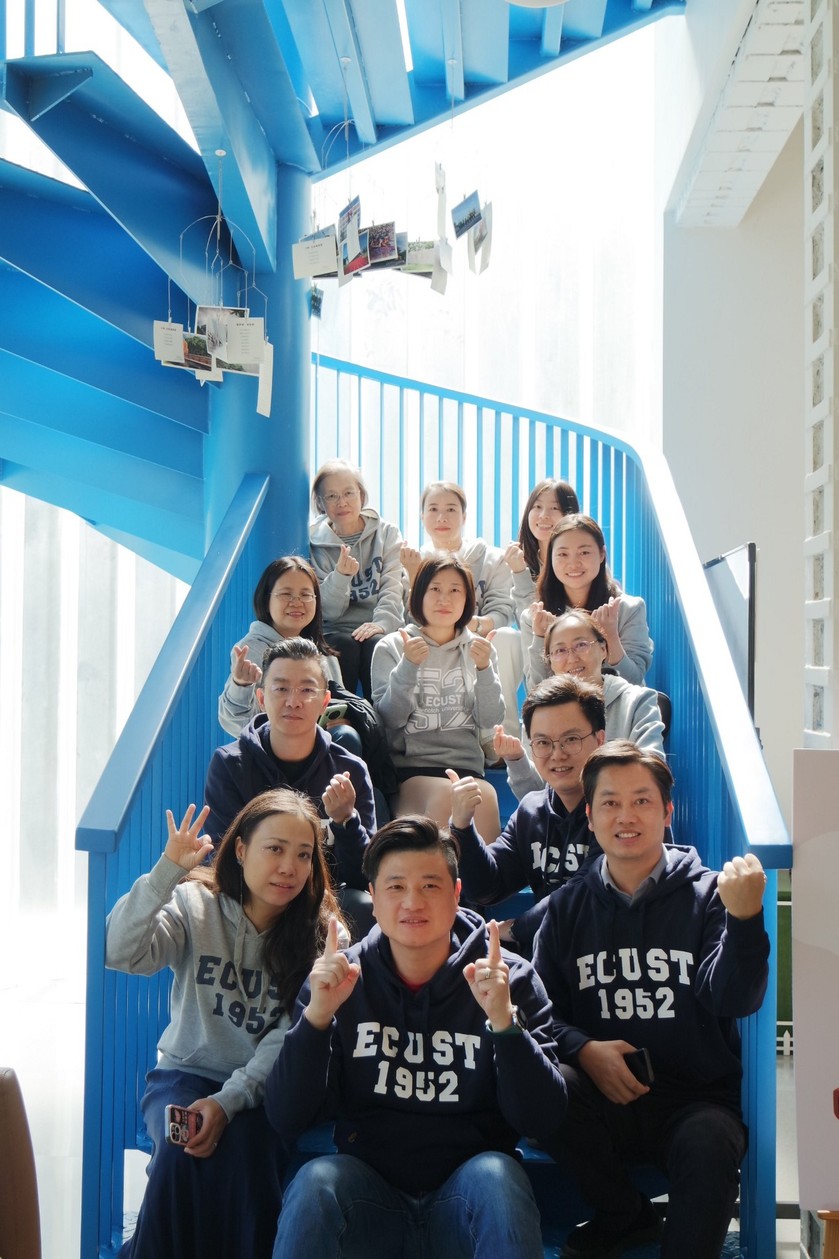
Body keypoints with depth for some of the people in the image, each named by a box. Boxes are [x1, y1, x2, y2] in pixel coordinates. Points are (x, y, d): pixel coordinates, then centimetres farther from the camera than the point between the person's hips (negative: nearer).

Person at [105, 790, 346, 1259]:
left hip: (262, 1088, 0)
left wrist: (229, 1100, -24)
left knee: (243, 1146, -31)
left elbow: (289, 1041, -11)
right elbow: (120, 953, -19)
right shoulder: (195, 905, -3)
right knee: (185, 1146, -29)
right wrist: (167, 871, -27)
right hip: (186, 1072, 1)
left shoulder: (321, 934, -4)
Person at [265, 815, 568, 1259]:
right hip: (369, 1185, 0)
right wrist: (317, 1016, -21)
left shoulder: (508, 978, -3)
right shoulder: (340, 978, -1)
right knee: (315, 1181, -29)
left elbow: (542, 1120, -10)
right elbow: (286, 1121, -7)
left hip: (467, 1189, 0)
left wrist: (505, 1021, -25)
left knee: (497, 1175, -31)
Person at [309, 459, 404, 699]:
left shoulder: (386, 534, 8)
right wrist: (341, 575, -22)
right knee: (345, 643, -33)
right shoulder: (315, 543, 5)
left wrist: (382, 623, -24)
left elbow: (393, 588, -4)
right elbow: (329, 610, -2)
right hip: (337, 628, 0)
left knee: (377, 644, -32)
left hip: (380, 628, 0)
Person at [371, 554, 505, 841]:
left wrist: (484, 669, -10)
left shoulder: (477, 648, 15)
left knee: (485, 797, -33)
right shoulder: (391, 647, 9)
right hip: (409, 768, -2)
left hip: (467, 767, 2)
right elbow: (390, 718, -2)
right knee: (445, 795, -35)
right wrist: (408, 667, -15)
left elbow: (489, 720, 4)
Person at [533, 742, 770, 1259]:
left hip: (697, 1100, -3)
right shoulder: (570, 906, 11)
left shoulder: (706, 896, 3)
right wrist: (582, 1049, -16)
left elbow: (735, 999, -13)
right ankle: (626, 1214, -2)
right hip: (604, 1099, 3)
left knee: (708, 1145, -36)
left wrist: (745, 919, -29)